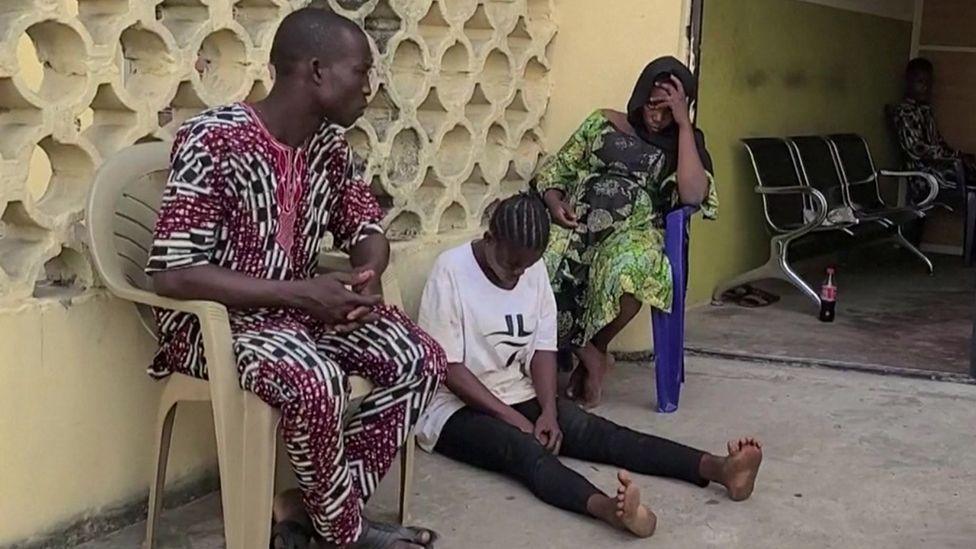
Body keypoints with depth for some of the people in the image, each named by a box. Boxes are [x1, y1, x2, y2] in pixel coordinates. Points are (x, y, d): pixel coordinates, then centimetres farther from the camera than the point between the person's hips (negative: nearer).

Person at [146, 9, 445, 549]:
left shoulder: (328, 143, 2)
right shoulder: (213, 140, -21)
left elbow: (366, 227, 12)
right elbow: (172, 275, -26)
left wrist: (367, 281, -13)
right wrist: (301, 292, -29)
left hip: (303, 304, 8)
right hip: (214, 317, -7)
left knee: (421, 358, -10)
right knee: (317, 380, -35)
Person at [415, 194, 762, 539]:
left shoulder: (534, 269, 2)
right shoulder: (451, 272, -16)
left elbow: (542, 349, 3)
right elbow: (447, 368, -17)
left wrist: (549, 411, -15)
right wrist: (512, 418, -21)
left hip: (519, 396, 6)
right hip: (457, 408, -5)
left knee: (591, 429, -18)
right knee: (523, 448, -35)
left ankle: (718, 470, -37)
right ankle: (607, 508, -64)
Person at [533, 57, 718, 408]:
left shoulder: (686, 142, 13)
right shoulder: (604, 122, 18)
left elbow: (692, 195, -8)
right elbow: (556, 168, 18)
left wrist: (684, 123, -6)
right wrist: (554, 201, -6)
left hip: (633, 232, -1)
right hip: (577, 221, 2)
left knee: (631, 268, -41)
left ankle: (595, 350, -10)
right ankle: (590, 356, -14)